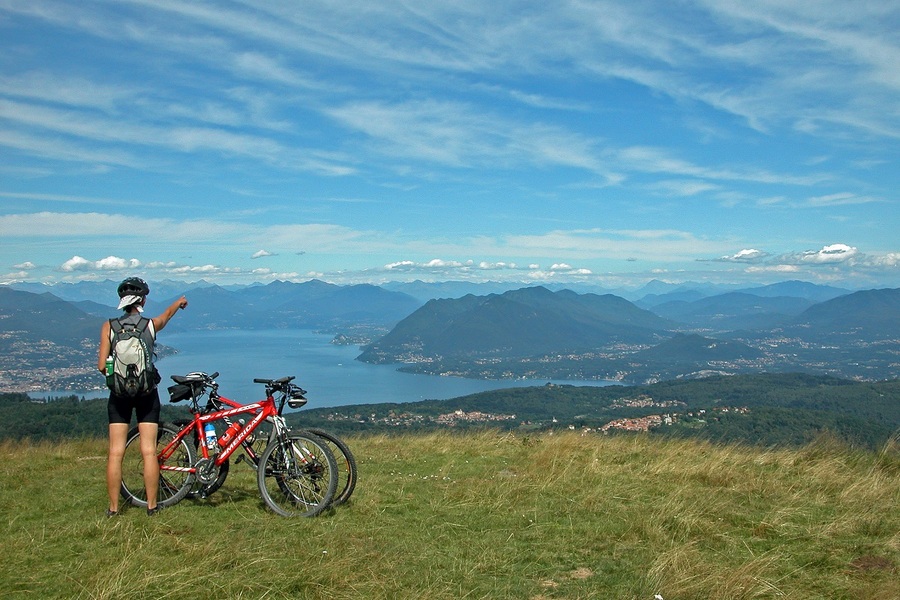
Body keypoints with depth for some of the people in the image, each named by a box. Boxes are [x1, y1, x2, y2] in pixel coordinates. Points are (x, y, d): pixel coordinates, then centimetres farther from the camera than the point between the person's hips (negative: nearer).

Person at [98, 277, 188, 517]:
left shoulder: (109, 327, -3)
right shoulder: (151, 325, -2)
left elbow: (102, 366, -6)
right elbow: (168, 313, 21)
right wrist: (180, 301, 42)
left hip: (119, 393, 1)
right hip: (147, 393, 0)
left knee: (116, 453, 5)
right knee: (149, 451, 3)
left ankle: (113, 508, 10)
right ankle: (151, 506, 7)